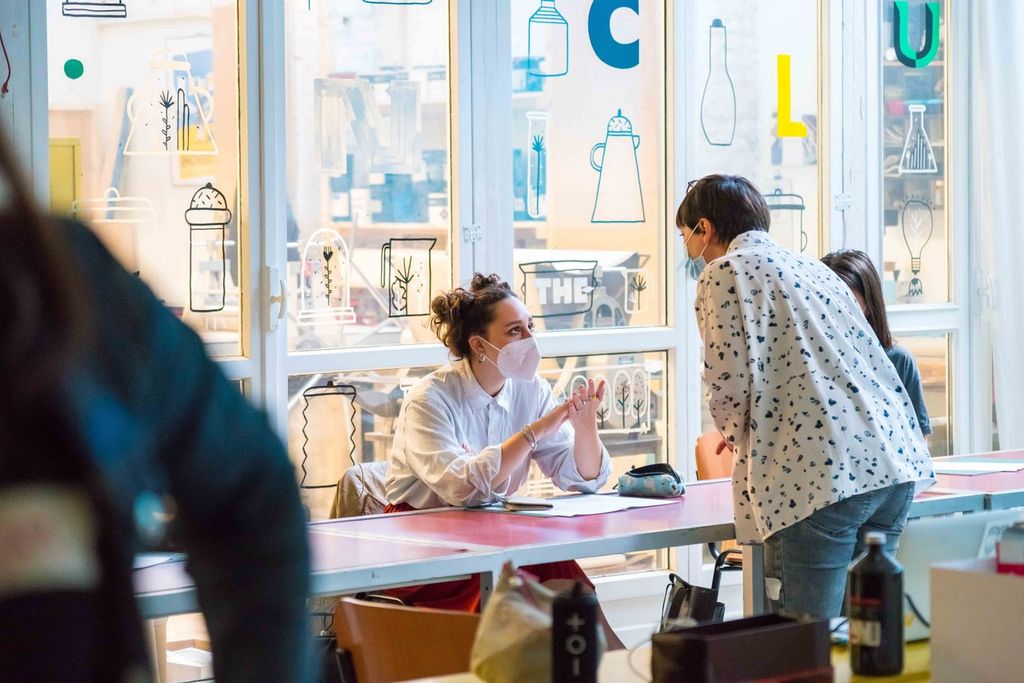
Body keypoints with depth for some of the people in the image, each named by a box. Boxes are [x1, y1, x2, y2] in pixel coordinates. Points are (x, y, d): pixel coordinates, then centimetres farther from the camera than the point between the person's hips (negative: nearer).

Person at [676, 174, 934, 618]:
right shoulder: (811, 268, 26)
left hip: (822, 472, -8)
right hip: (894, 464, 8)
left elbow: (729, 383, -9)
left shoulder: (724, 272, 2)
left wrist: (735, 435, 14)